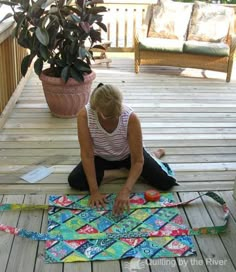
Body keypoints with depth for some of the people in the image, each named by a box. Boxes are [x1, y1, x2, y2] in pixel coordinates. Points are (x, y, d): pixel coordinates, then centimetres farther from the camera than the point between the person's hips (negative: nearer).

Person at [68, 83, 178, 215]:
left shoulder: (131, 117, -35)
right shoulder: (84, 115, -32)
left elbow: (138, 161, -31)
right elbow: (87, 155, -28)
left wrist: (125, 191, -44)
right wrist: (94, 191, -33)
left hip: (128, 154, -1)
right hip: (101, 157, 2)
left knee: (166, 182, -16)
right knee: (75, 181, -22)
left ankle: (155, 156, 20)